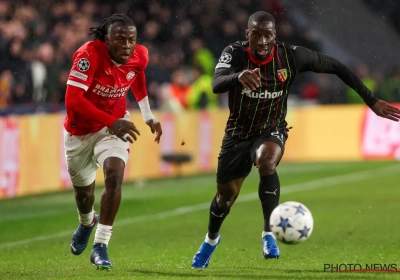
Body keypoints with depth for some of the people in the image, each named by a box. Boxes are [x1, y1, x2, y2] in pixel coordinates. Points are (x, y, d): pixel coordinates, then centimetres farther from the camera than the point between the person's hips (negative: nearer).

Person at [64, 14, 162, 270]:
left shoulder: (139, 57, -15)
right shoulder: (90, 54, -30)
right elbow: (72, 99, -37)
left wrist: (148, 116, 11)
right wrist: (111, 122, -42)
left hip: (114, 126, 2)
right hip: (79, 129, -1)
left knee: (114, 175, -25)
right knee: (83, 189, 16)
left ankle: (101, 246, -17)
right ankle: (87, 222, 54)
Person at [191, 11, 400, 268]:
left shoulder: (291, 56, -19)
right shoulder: (235, 53, -22)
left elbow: (335, 67, -8)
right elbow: (217, 85, -41)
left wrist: (372, 101, -9)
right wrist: (238, 76, -64)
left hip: (272, 131, -1)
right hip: (238, 132, 1)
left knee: (266, 162, -36)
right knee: (226, 196, 12)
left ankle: (269, 233, -24)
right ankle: (211, 239, 45)